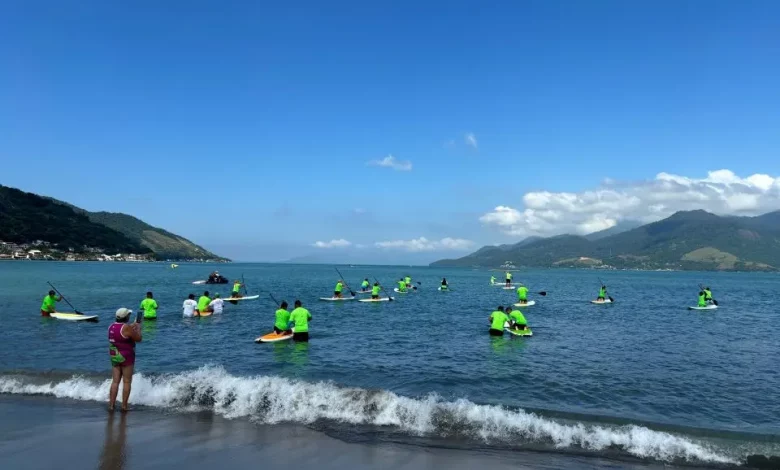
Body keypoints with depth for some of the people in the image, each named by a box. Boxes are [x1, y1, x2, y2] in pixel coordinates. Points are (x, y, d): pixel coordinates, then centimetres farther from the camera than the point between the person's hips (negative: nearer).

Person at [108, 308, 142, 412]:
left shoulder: (111, 327, 7)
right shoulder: (126, 327, -18)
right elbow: (138, 339, -10)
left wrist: (132, 326, 25)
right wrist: (138, 328, 5)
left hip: (114, 357, 7)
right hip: (126, 358, -7)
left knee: (115, 381, 10)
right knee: (127, 382, 2)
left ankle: (111, 405, 10)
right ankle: (124, 406, 5)